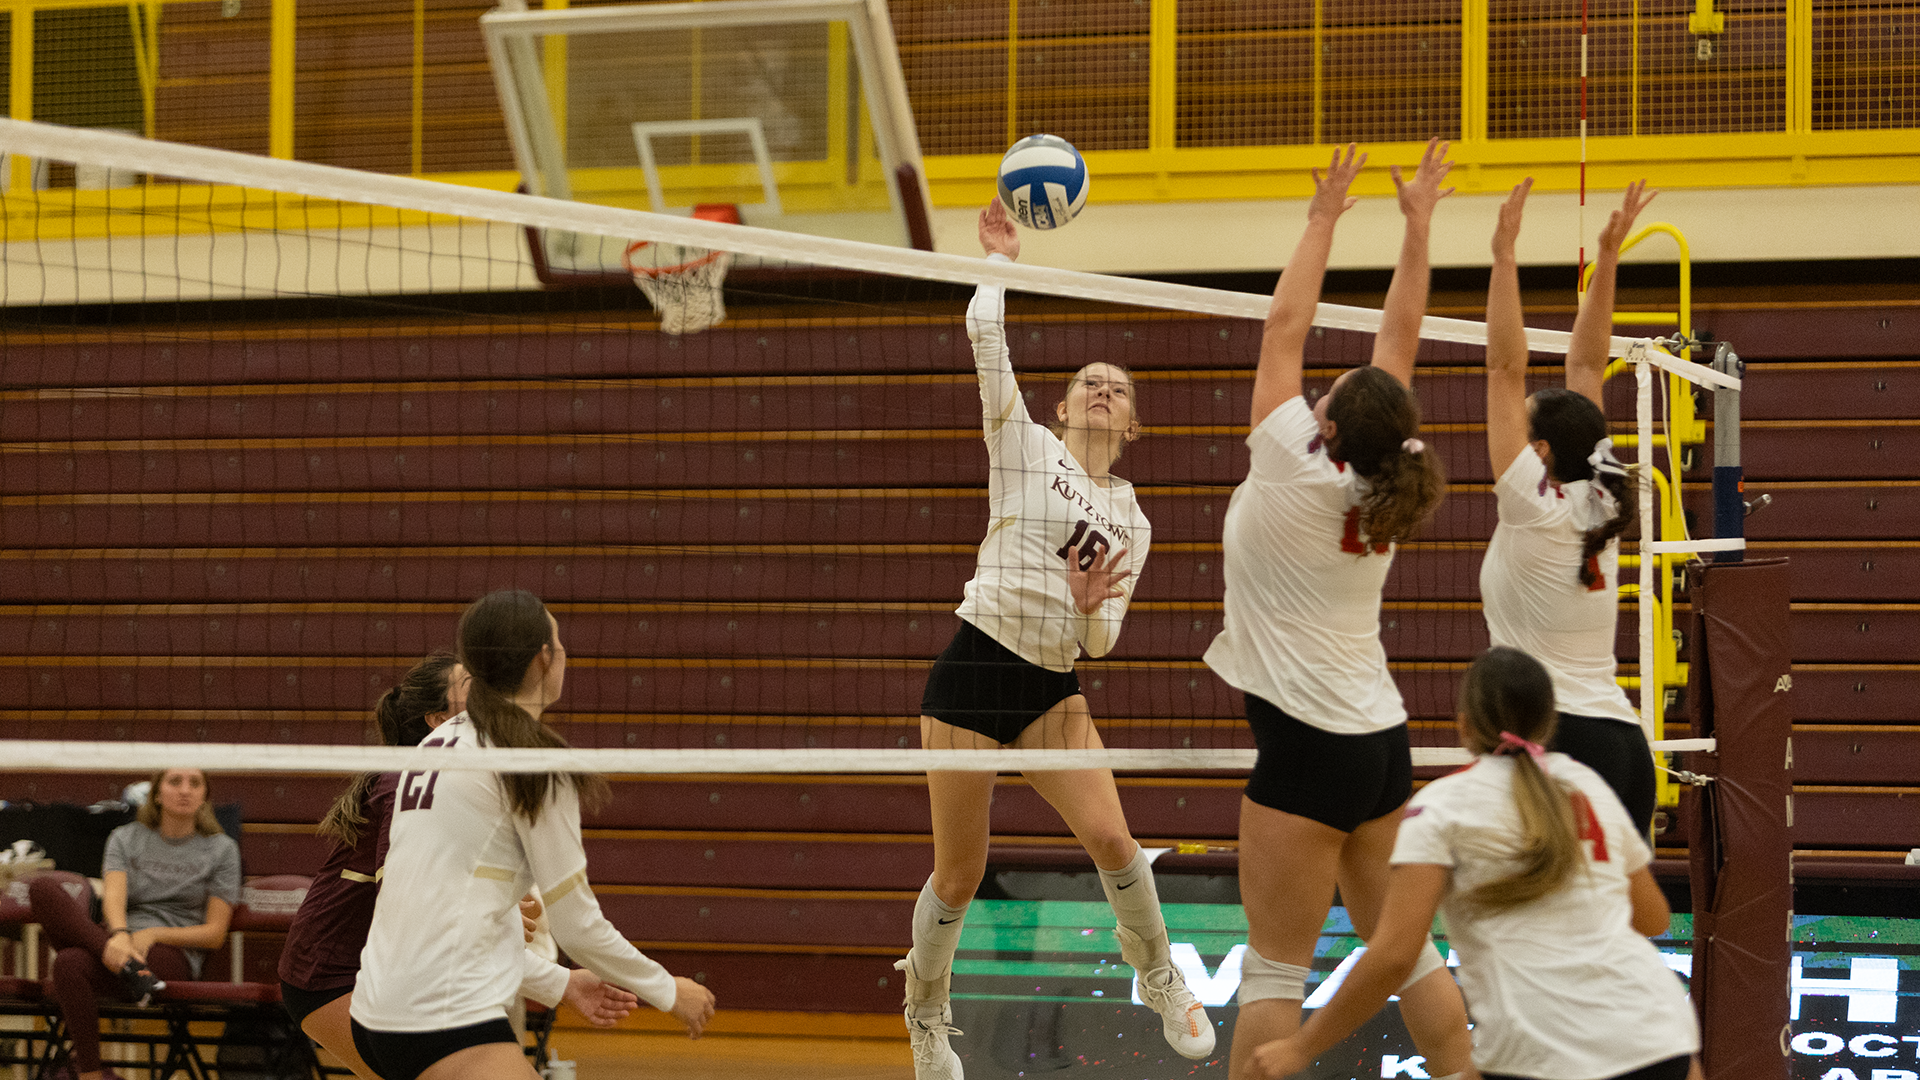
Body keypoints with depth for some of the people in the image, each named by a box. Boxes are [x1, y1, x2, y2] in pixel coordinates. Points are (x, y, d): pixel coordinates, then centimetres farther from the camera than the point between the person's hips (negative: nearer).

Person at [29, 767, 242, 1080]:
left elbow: (215, 934, 3)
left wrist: (152, 934, -14)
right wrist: (119, 935, -29)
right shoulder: (125, 838, 16)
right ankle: (130, 969, -37)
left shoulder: (222, 849, 10)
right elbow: (114, 894, -5)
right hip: (119, 944, 4)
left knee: (71, 963, -34)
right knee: (43, 886, -25)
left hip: (173, 956, -4)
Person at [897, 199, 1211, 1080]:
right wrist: (1000, 259, 7)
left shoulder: (1132, 522, 13)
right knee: (959, 876, 0)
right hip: (973, 672, -3)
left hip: (1053, 691, 3)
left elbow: (1101, 640, 9)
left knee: (1110, 837, -16)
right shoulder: (1025, 446, 3)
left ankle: (1160, 979, 9)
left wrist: (1089, 603, -12)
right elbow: (985, 332, -6)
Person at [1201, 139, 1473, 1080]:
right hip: (1382, 741, 7)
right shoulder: (1386, 485, 3)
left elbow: (1283, 330, -3)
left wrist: (1323, 220, 6)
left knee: (1274, 972, -6)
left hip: (1308, 749, -7)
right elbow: (1401, 337, 12)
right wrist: (1417, 226, 17)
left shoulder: (1295, 472, -12)